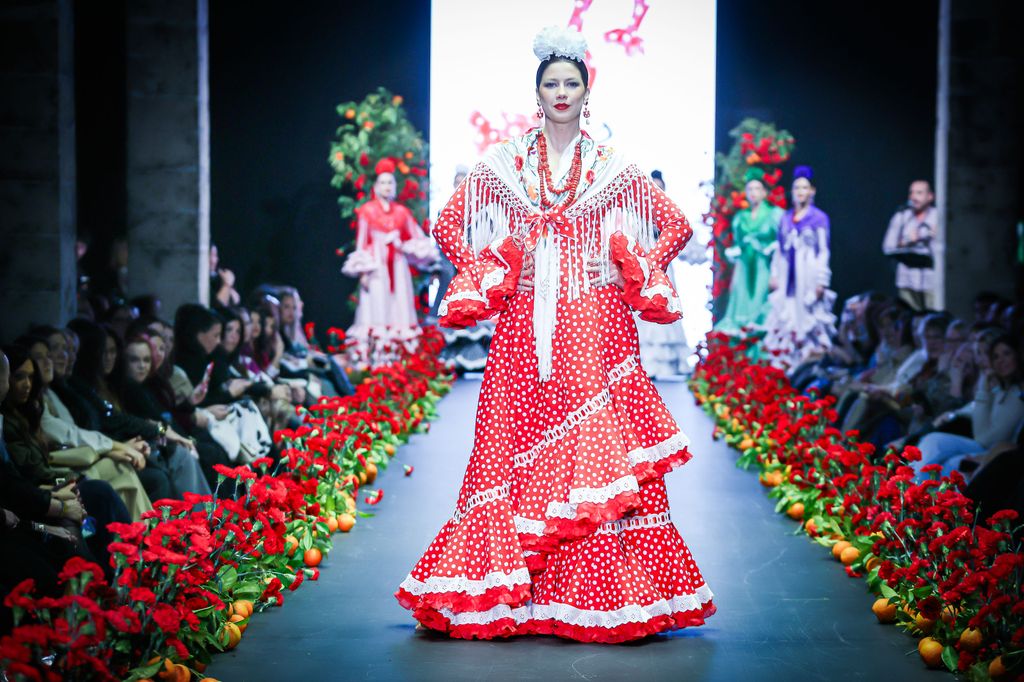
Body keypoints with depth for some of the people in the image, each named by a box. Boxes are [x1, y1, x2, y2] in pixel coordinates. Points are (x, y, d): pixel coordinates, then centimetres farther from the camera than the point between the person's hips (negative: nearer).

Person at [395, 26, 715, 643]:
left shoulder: (614, 169, 8)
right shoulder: (504, 164, 9)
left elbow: (678, 225, 12)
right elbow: (448, 224, 13)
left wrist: (635, 270, 0)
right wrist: (487, 275, 1)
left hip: (595, 328, -1)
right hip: (526, 326, 1)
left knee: (600, 446, -6)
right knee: (515, 447, -2)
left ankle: (605, 592, -1)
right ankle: (513, 588, 4)